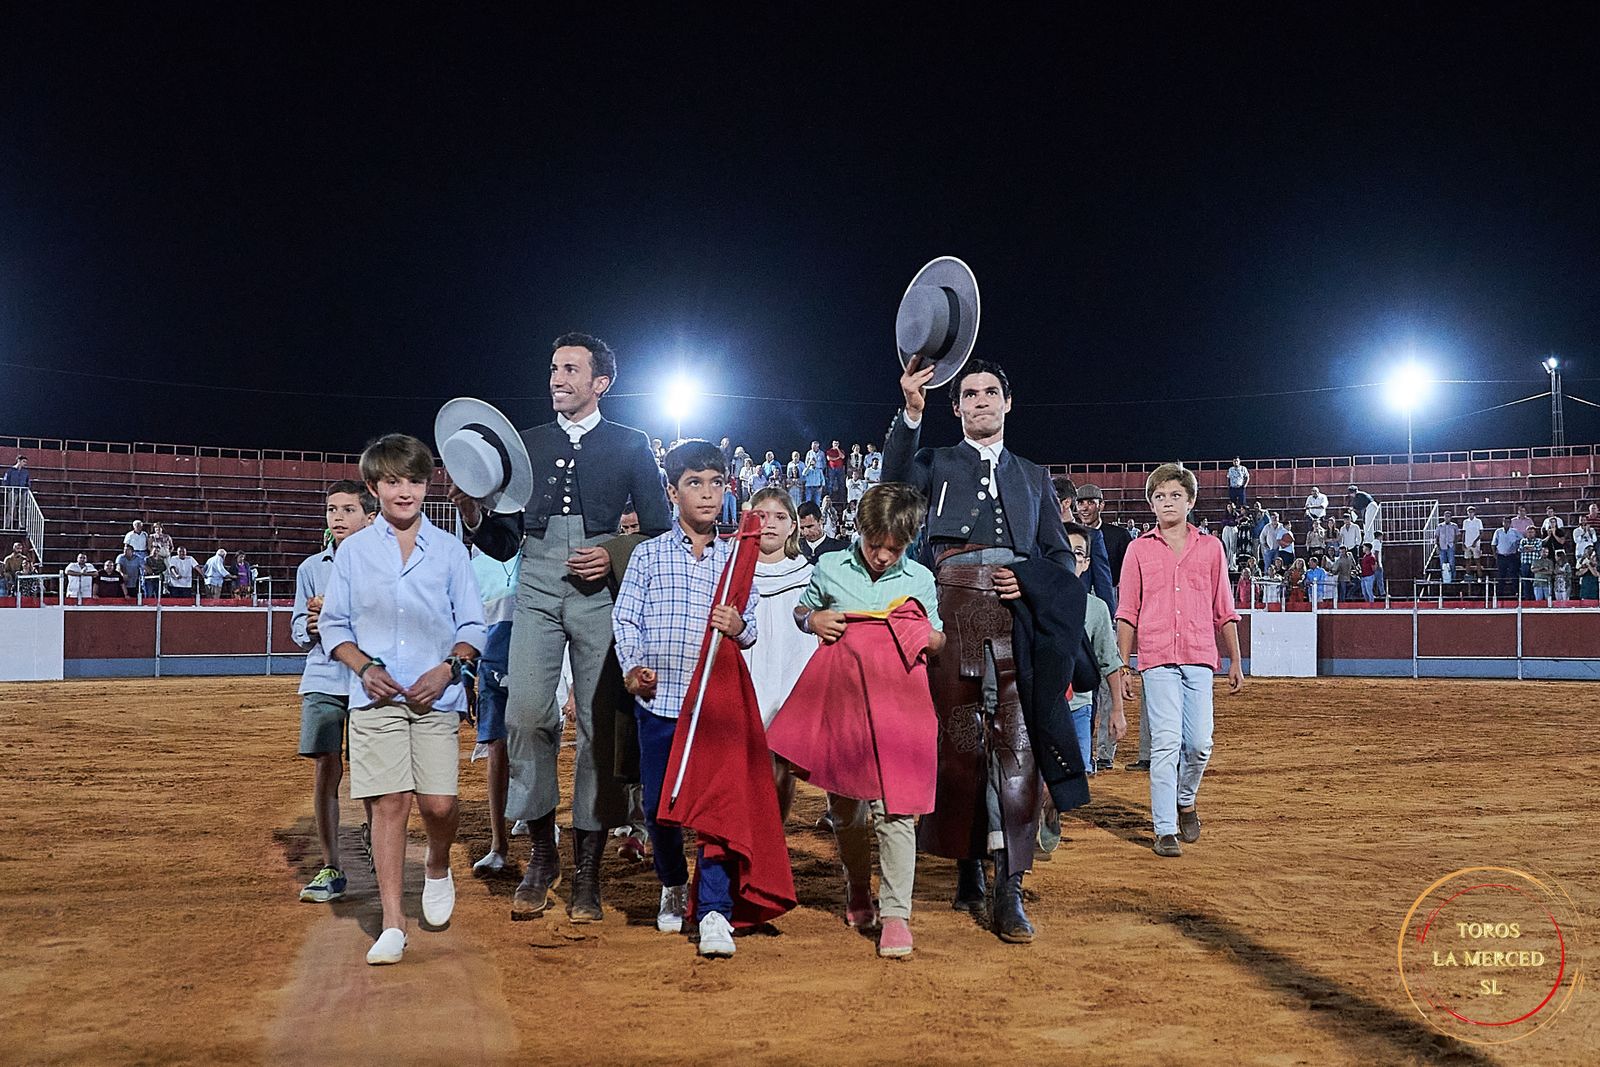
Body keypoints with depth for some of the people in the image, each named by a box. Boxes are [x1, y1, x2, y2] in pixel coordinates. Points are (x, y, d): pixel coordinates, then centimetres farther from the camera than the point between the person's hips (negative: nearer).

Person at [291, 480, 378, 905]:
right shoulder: (311, 568, 12)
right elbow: (298, 629, 16)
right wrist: (311, 626, -6)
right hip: (323, 682, 2)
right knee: (325, 772, -2)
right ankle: (331, 868, 6)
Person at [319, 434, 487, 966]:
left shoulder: (450, 550, 7)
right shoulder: (353, 551, 8)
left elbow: (472, 627, 8)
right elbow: (334, 625, 10)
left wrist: (448, 669, -9)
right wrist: (365, 667, -7)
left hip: (436, 696, 0)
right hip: (375, 697, 0)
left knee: (439, 802, -6)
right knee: (389, 803, -4)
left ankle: (437, 868, 28)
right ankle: (392, 923, 2)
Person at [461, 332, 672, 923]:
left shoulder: (630, 445, 11)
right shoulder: (526, 444, 17)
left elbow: (660, 535, 9)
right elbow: (505, 542, 15)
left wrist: (615, 557, -8)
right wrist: (472, 511, -4)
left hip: (601, 594, -1)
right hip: (537, 591, 2)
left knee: (600, 725, -3)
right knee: (526, 714, -15)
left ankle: (587, 871, 6)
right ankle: (541, 853, 3)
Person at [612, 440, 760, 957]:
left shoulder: (736, 555, 8)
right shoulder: (649, 554, 5)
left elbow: (750, 624, 7)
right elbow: (625, 618, 1)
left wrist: (739, 627, -16)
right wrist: (632, 667, -14)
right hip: (659, 698, 1)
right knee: (658, 805, 9)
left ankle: (713, 911, -1)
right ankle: (673, 885, 34)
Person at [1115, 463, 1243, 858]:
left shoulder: (1210, 547, 12)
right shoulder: (1139, 550, 8)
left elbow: (1224, 611, 13)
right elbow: (1127, 614, 8)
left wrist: (1236, 662, 10)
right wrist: (1123, 666, 2)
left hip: (1200, 659, 1)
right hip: (1158, 659, -1)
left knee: (1200, 743, -3)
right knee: (1166, 743, -7)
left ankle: (1185, 800, 26)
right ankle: (1165, 830, -2)